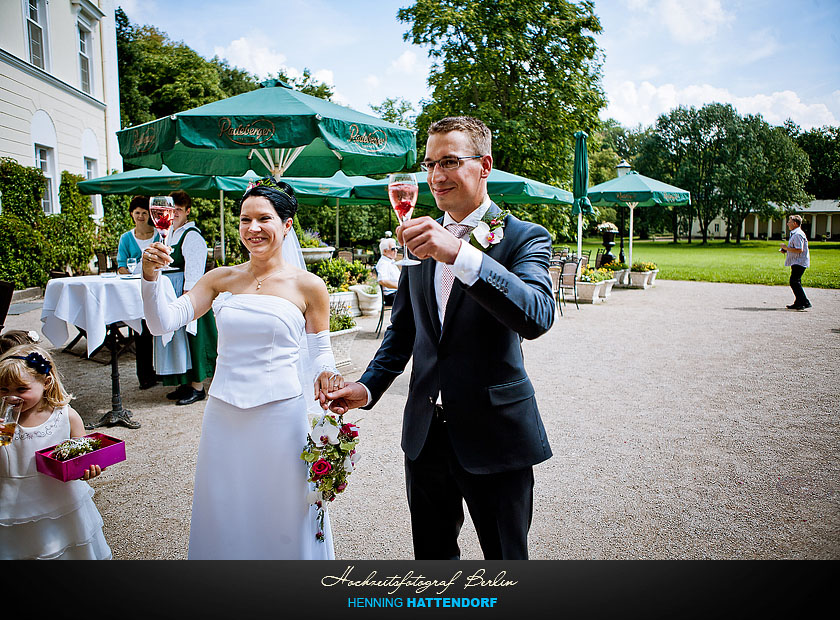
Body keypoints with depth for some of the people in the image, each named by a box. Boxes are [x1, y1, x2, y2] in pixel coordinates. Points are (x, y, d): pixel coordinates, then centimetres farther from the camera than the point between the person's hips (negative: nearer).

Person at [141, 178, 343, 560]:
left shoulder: (308, 286, -4)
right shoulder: (220, 279, 3)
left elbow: (320, 353, 3)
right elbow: (163, 322, -2)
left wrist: (325, 377, -17)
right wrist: (151, 275, -16)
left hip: (281, 413, -3)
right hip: (224, 414, 3)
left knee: (282, 514, 12)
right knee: (223, 511, 18)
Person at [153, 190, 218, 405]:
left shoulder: (192, 235, -13)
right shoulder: (170, 232, 15)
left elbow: (194, 269, -19)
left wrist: (187, 295, -23)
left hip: (185, 290, -9)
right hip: (170, 292, 10)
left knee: (189, 335, -5)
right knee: (175, 336, 12)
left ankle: (197, 387, 4)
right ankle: (185, 383, 22)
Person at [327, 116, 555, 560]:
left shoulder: (524, 237, -9)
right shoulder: (422, 235, 7)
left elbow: (537, 317, -28)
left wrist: (460, 254, -37)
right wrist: (368, 387, 2)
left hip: (494, 433, -4)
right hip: (426, 432, 5)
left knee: (505, 555, 13)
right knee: (431, 552, 21)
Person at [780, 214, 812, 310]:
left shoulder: (798, 235, -16)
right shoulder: (794, 234, 18)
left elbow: (799, 250, -25)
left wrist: (786, 248, -17)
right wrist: (786, 250, 14)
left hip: (799, 262, -11)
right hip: (796, 262, 11)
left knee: (794, 281, -15)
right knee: (795, 282, 13)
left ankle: (805, 302, -13)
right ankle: (798, 303, 18)